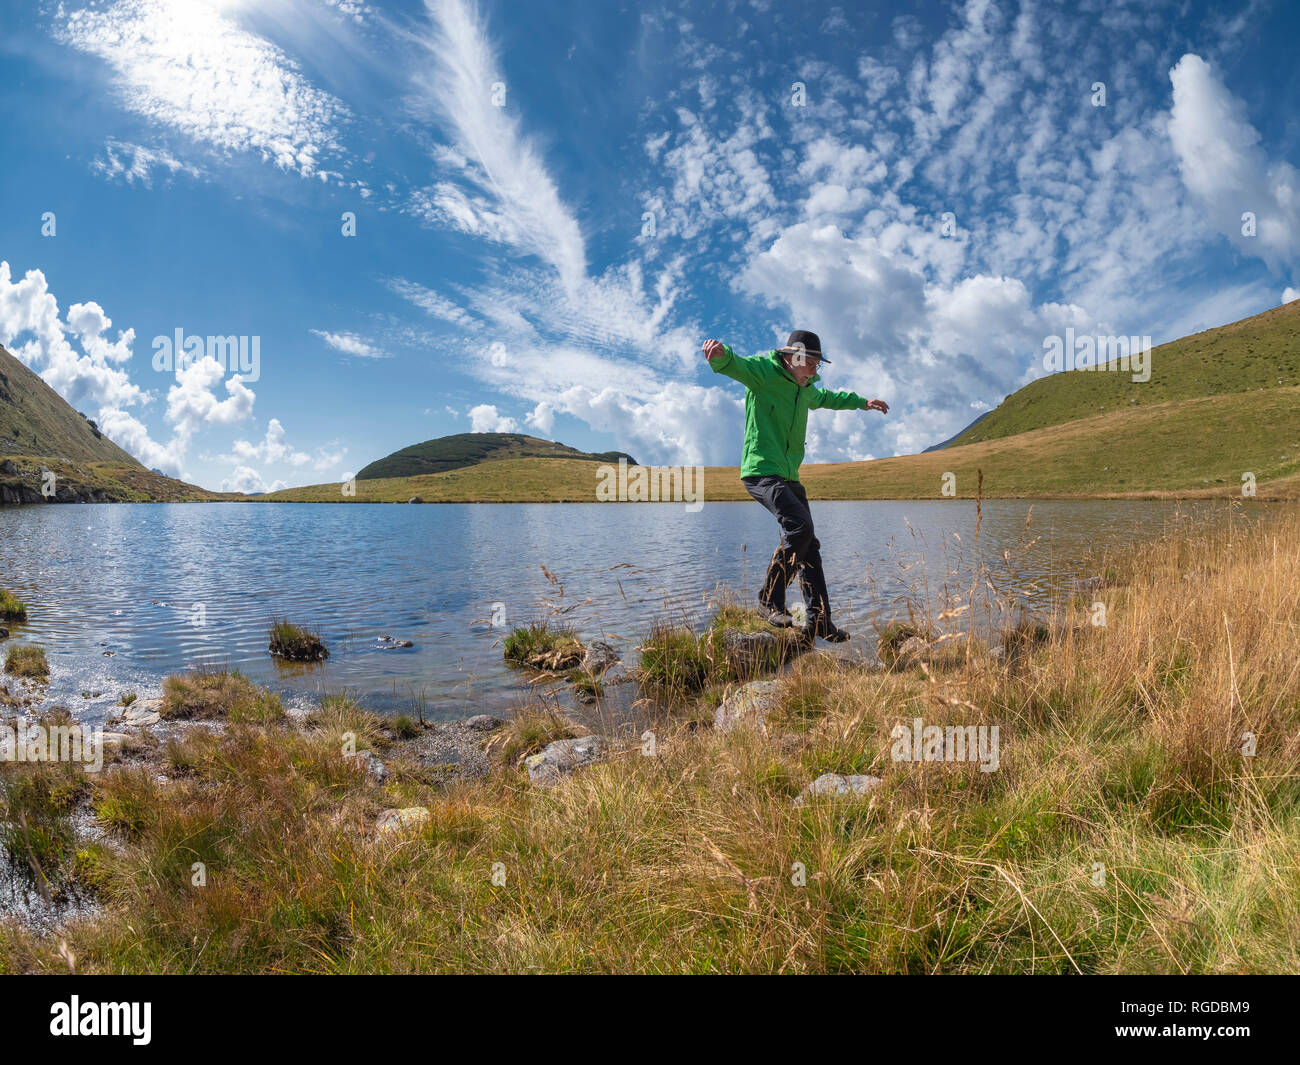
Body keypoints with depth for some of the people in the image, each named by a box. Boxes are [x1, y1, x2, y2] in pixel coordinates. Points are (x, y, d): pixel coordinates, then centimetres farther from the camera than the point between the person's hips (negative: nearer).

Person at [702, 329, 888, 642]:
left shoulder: (806, 388, 18)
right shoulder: (763, 371, -8)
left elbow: (825, 398, 42)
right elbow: (733, 365, -28)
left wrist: (862, 402, 50)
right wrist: (720, 354, -52)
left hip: (788, 476, 9)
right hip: (761, 471, -9)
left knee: (809, 546, 5)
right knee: (800, 526, -26)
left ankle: (818, 620, 12)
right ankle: (770, 601, -14)